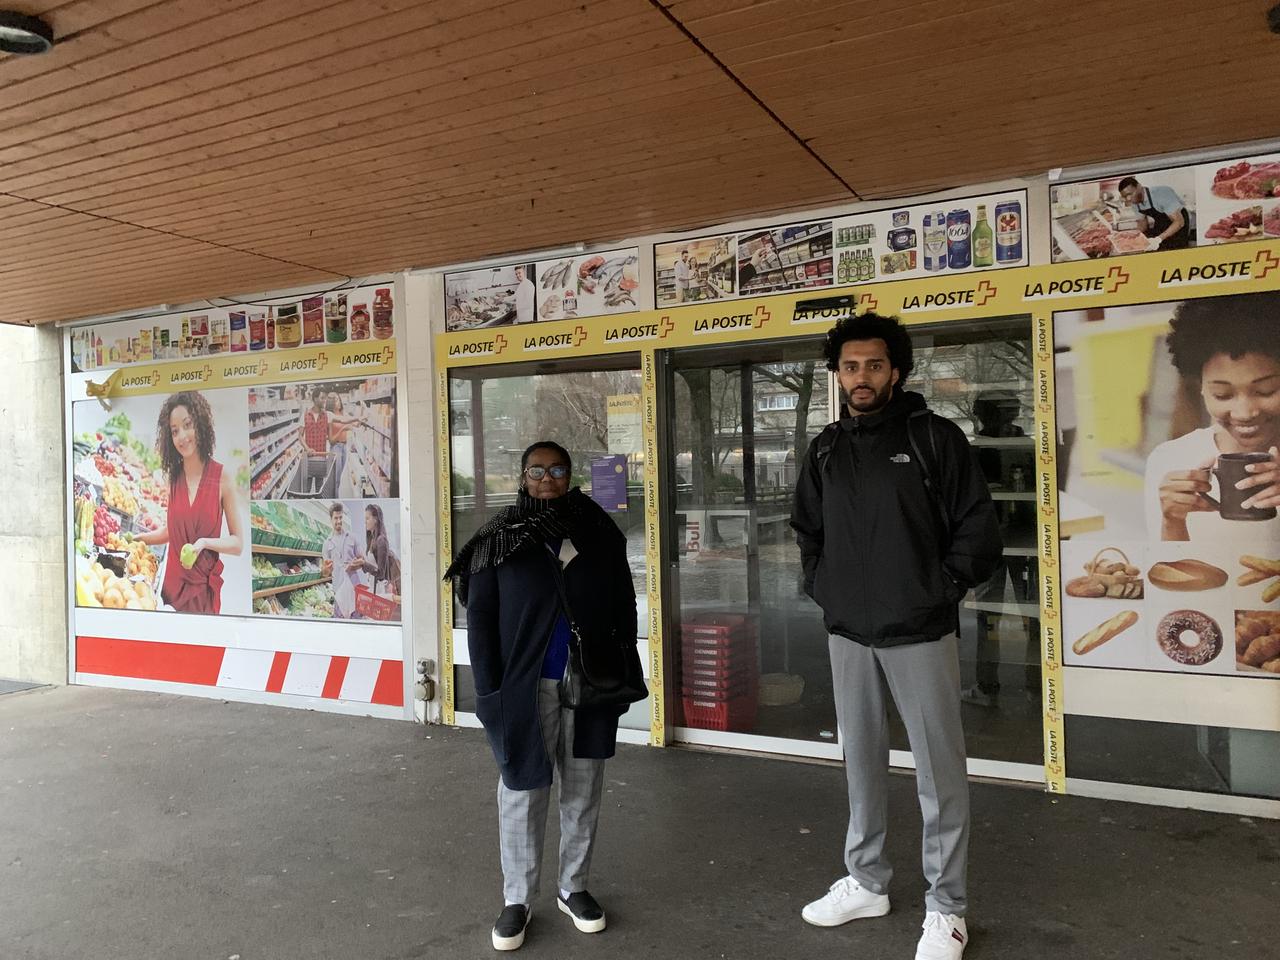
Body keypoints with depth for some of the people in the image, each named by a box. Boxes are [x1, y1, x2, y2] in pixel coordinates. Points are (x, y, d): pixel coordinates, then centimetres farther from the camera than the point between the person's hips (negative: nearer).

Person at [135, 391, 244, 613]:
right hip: (173, 583, 3)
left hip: (205, 588, -3)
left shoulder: (222, 478, -8)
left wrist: (204, 542, -20)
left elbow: (237, 543, -6)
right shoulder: (173, 478, 3)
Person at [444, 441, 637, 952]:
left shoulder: (599, 532, 3)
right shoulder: (500, 539, -3)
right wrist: (490, 690, -8)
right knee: (523, 792, 7)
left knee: (582, 790, 13)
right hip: (525, 685, -2)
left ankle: (574, 887, 29)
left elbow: (624, 608, 8)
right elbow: (479, 618, -3)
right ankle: (517, 899, 22)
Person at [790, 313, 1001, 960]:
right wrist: (824, 588, 8)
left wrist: (941, 591, -8)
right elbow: (806, 528, 19)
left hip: (919, 633, -4)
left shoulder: (935, 438, -5)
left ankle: (946, 908, 18)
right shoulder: (825, 450, 8)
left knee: (939, 771, 3)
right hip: (847, 633, 5)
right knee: (862, 760, 16)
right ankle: (867, 882, 32)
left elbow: (978, 529, -4)